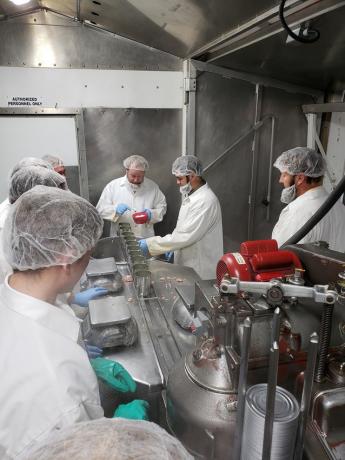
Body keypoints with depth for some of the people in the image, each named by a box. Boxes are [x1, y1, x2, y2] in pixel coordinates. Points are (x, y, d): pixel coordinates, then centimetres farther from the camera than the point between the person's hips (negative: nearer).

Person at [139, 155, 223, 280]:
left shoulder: (206, 201, -22)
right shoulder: (190, 196, 10)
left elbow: (186, 235, -27)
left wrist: (151, 244, -23)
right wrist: (171, 248, 6)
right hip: (187, 265, 8)